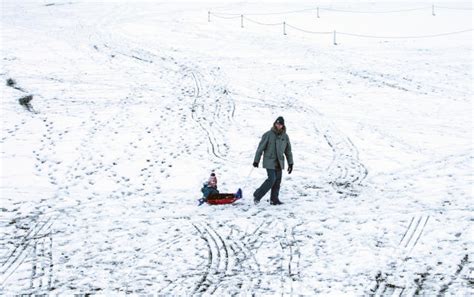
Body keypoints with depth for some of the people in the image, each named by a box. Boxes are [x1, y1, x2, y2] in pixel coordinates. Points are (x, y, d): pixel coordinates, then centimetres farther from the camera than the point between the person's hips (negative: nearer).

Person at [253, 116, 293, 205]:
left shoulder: (285, 136, 7)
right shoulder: (268, 135, -6)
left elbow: (288, 151, 15)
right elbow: (260, 148, -3)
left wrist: (290, 163, 13)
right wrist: (256, 160, -2)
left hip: (279, 163, 5)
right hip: (270, 162, -5)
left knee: (277, 181, 3)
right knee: (272, 179, -14)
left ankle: (274, 199, 11)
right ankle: (257, 195, -1)